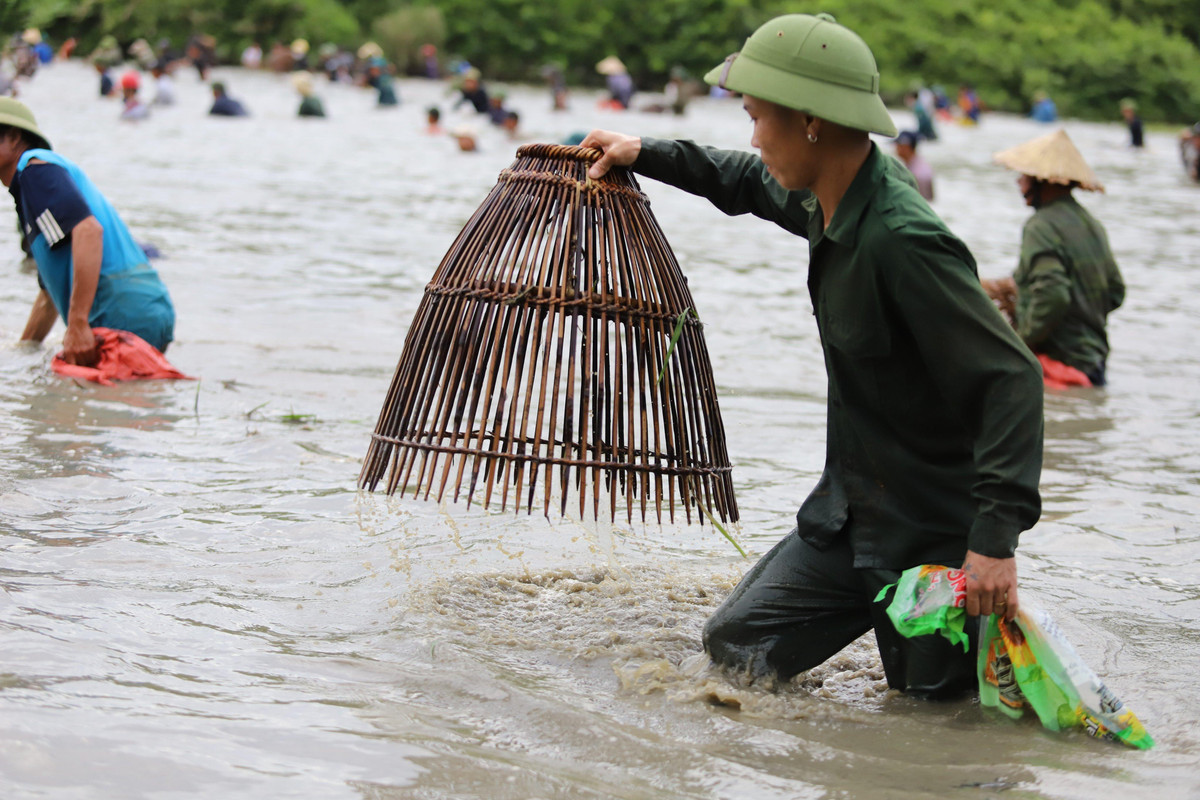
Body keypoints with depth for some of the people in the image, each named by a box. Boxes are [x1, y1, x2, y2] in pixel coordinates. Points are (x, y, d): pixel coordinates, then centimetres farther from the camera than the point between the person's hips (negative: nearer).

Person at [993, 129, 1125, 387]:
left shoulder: (1041, 227, -14)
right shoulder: (1092, 225, 14)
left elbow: (1052, 295, -26)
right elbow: (1116, 292, 18)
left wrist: (1021, 339, -16)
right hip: (1094, 361, 9)